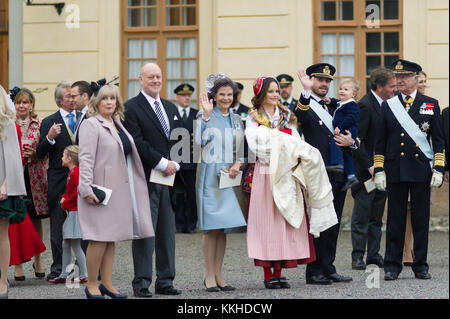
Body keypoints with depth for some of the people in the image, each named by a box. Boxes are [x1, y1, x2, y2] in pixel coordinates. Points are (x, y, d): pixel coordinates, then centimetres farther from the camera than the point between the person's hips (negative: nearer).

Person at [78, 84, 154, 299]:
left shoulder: (117, 124, 18)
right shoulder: (91, 124, -8)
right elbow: (86, 158, -15)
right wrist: (86, 188, -22)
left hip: (117, 189, 8)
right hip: (100, 190, -8)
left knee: (111, 238, 9)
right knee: (100, 238, -9)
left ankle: (107, 284, 14)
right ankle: (91, 285, 0)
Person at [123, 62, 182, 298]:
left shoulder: (171, 108, 18)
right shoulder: (131, 108, -4)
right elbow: (137, 142, -13)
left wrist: (175, 163, -2)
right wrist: (162, 163, -15)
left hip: (169, 177, 6)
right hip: (145, 179, -6)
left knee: (167, 232, 8)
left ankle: (165, 281, 14)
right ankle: (142, 283, 0)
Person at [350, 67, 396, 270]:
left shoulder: (385, 105, 12)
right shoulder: (364, 106, -14)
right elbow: (357, 141, -18)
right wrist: (370, 167, -20)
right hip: (366, 171, -8)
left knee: (376, 216, 11)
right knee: (362, 215, -2)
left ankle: (374, 254, 17)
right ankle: (358, 257, 3)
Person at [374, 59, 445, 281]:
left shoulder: (431, 105, 6)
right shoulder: (388, 106, 8)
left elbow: (438, 140, 6)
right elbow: (380, 142, 9)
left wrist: (438, 169, -3)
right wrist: (379, 170, 1)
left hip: (421, 171, -1)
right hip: (395, 171, 1)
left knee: (421, 219, 3)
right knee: (395, 219, 2)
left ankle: (420, 265, 11)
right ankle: (392, 266, 7)